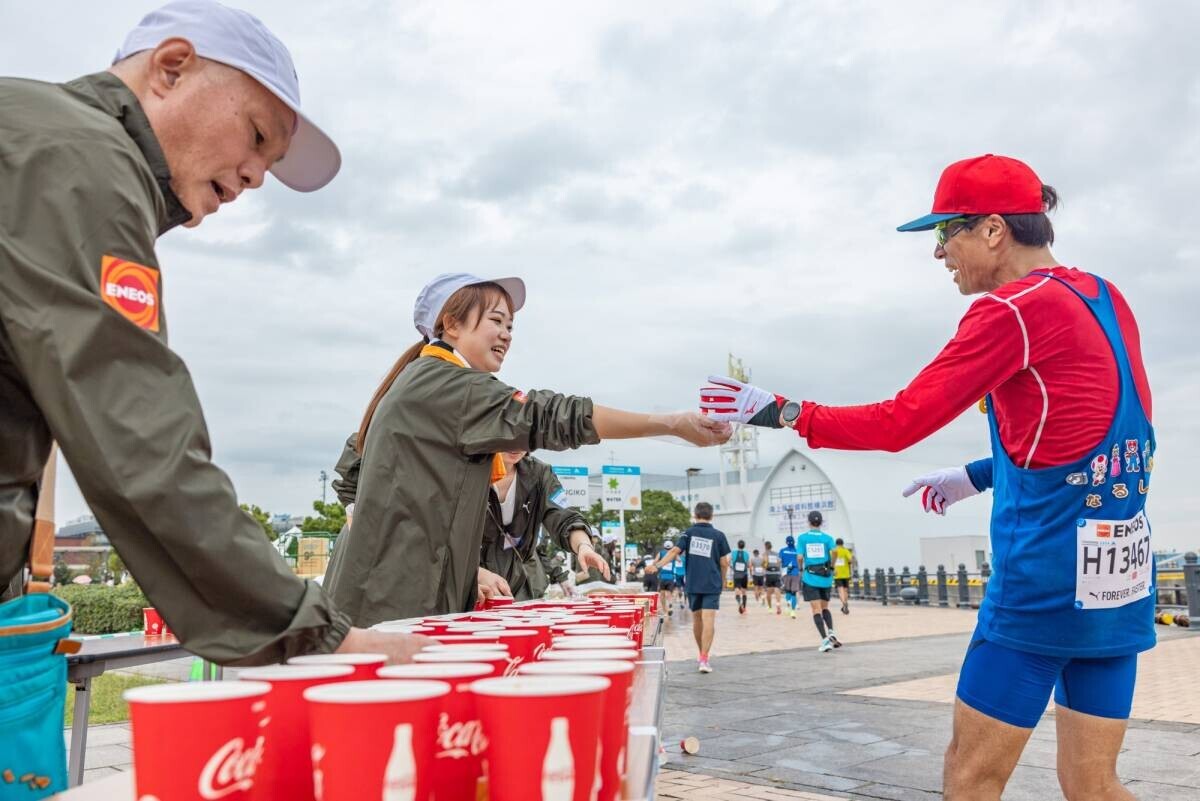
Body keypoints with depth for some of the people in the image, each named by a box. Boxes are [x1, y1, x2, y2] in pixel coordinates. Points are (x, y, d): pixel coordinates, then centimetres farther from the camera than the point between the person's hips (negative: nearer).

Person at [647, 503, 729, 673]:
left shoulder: (688, 533, 4)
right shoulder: (718, 535, 1)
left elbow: (674, 551, -10)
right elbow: (724, 563, 2)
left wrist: (657, 565, -14)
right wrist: (722, 580, 17)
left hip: (693, 584, 2)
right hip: (712, 584, -2)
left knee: (697, 620, 16)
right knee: (709, 621, -8)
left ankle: (701, 655, 31)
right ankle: (703, 659, -17)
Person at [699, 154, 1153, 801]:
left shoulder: (1012, 310, -13)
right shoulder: (1106, 301, 10)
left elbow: (897, 424, -15)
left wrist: (779, 412, -8)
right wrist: (981, 475, 18)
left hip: (1045, 580, -8)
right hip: (1122, 577, 8)